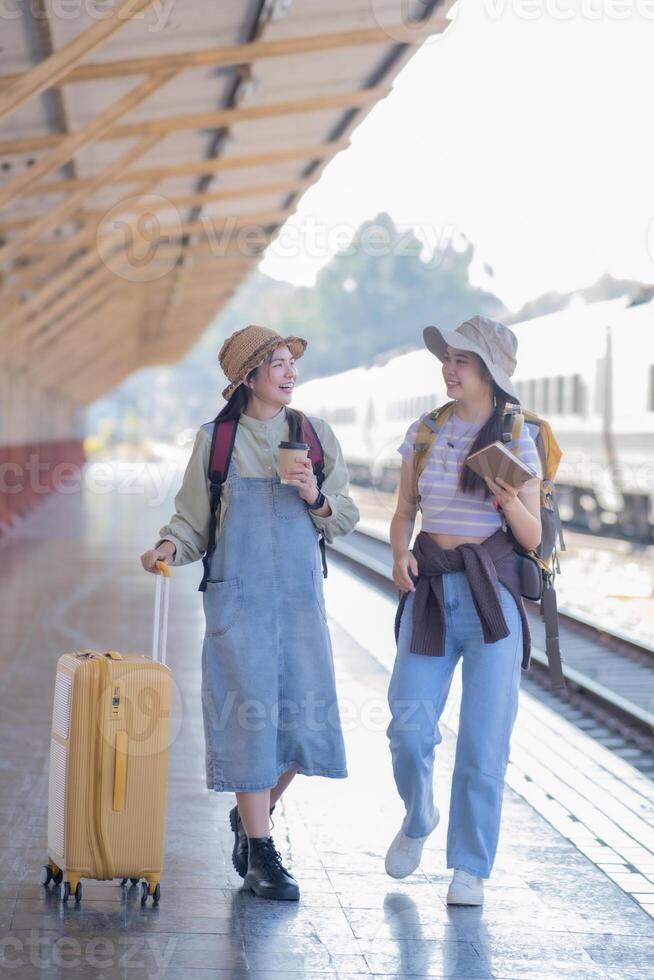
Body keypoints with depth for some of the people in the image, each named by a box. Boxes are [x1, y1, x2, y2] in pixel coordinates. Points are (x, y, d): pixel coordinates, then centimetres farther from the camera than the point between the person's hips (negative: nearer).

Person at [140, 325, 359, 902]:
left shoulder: (315, 436, 7)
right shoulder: (215, 441, 2)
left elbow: (346, 520, 10)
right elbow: (193, 520, 5)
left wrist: (316, 498, -9)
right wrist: (169, 547, -15)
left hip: (300, 596, 3)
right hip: (237, 596, -3)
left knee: (305, 717, 1)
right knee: (251, 714, -7)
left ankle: (252, 816, 27)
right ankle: (260, 854, 2)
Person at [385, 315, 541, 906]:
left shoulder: (517, 440, 0)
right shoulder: (424, 432, 8)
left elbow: (533, 537, -1)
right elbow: (405, 511, 15)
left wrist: (510, 500, -20)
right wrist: (400, 553, -5)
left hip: (492, 592, -2)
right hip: (429, 590, 2)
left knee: (484, 738, -3)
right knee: (409, 728, -5)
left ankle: (470, 869, 9)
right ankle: (417, 820, 27)